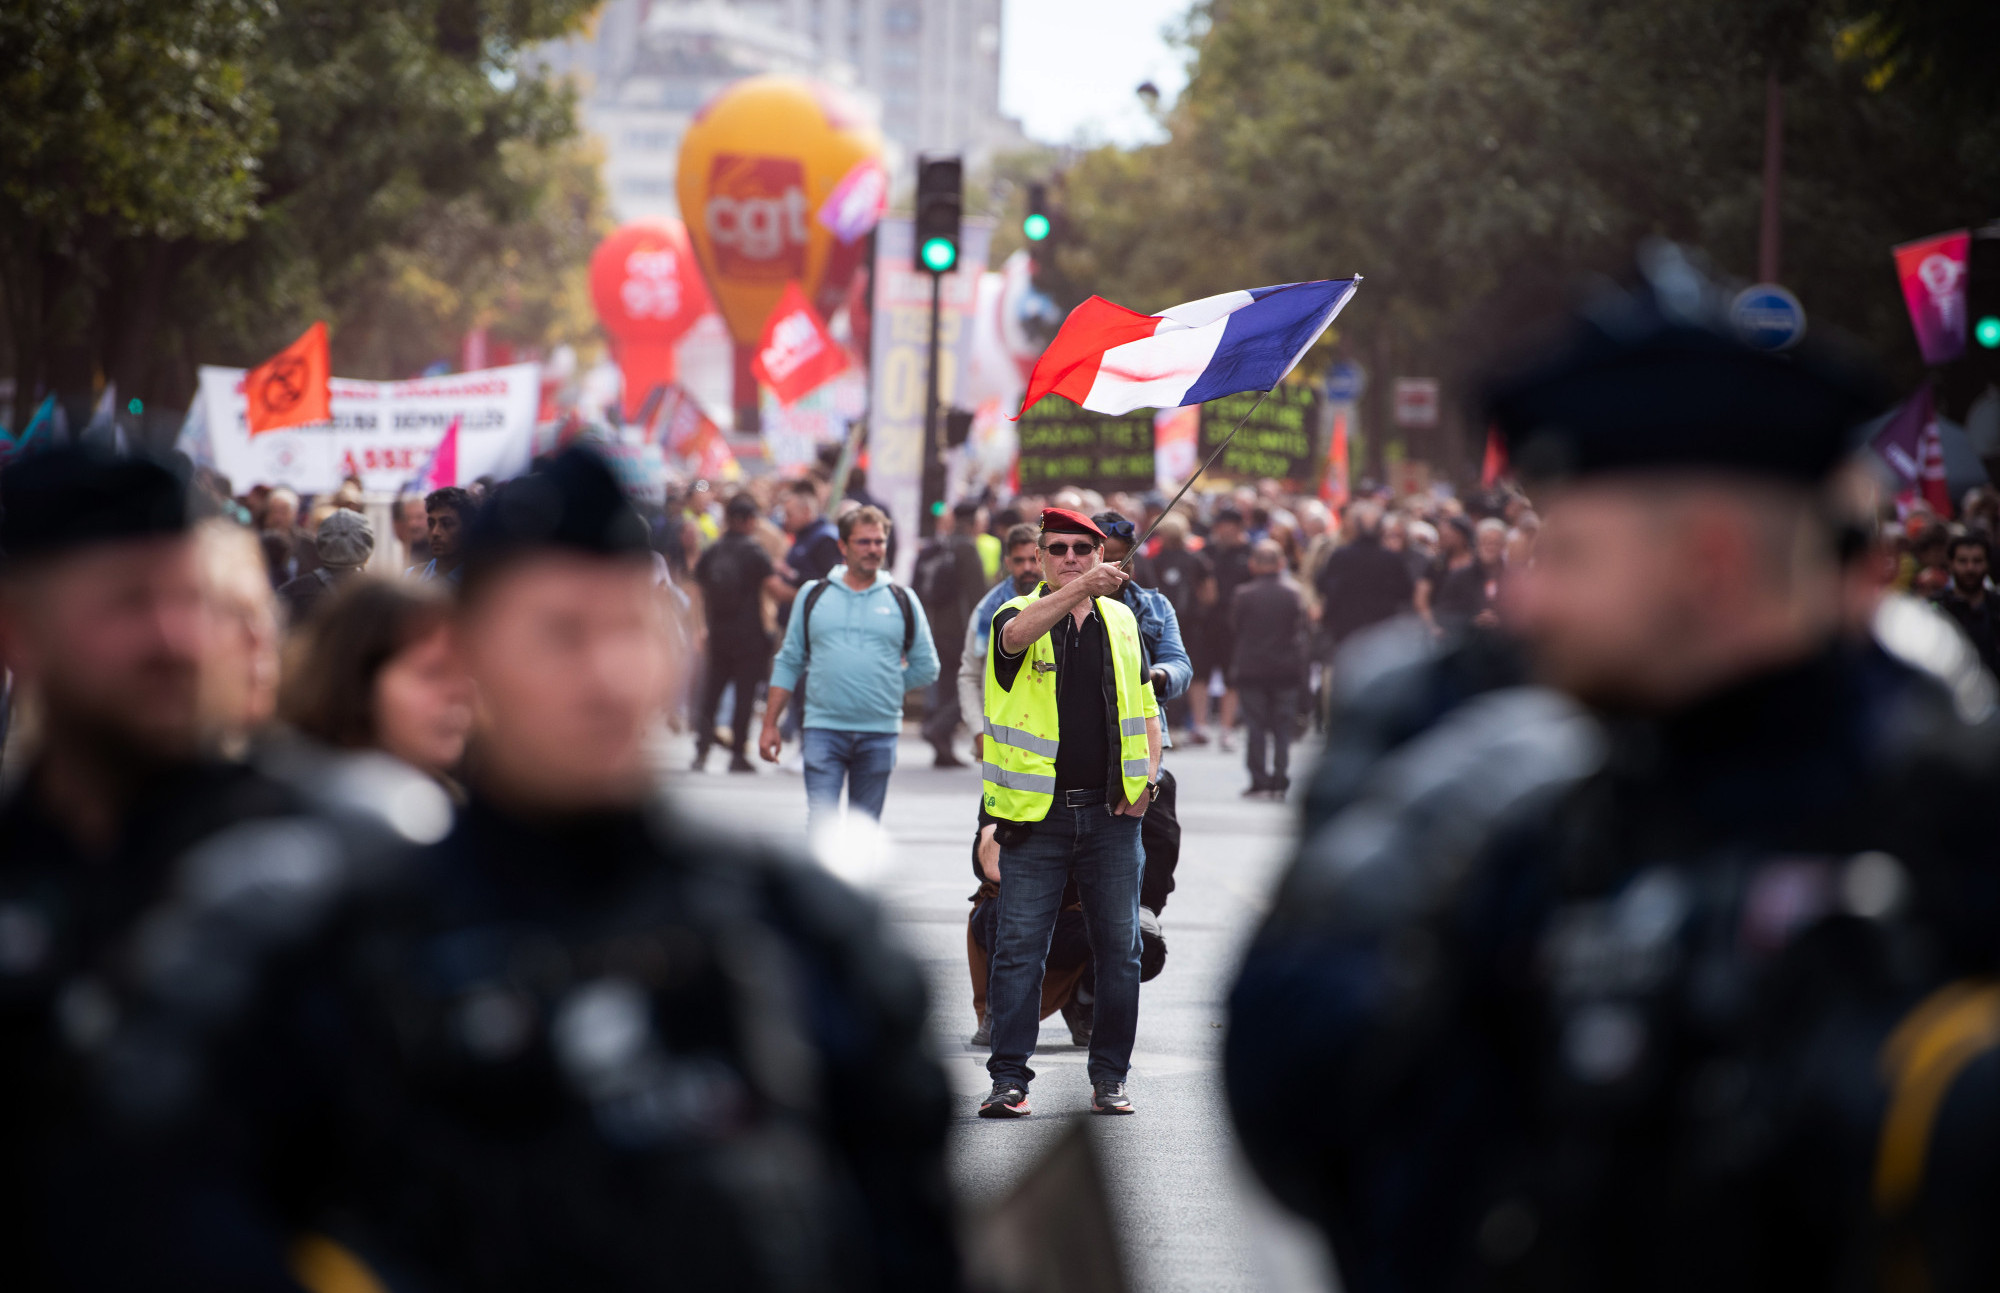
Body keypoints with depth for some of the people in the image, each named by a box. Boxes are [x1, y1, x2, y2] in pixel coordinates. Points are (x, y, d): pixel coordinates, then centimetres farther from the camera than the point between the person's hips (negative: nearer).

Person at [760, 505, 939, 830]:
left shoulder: (902, 601, 7)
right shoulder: (813, 595, 6)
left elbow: (926, 667, 12)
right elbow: (788, 663, 9)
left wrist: (883, 689, 3)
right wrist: (769, 725, 5)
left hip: (879, 733, 1)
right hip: (824, 728, -1)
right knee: (821, 824, -12)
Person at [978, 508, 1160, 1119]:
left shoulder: (1121, 622, 13)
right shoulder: (1019, 616, 0)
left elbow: (1145, 704, 21)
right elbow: (1017, 634, -27)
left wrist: (1148, 772, 5)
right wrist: (1080, 588, -42)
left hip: (1112, 814, 3)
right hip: (1036, 814, -3)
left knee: (1119, 948, 5)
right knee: (1019, 948, -4)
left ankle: (1110, 1076, 13)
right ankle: (1009, 1078, -1)